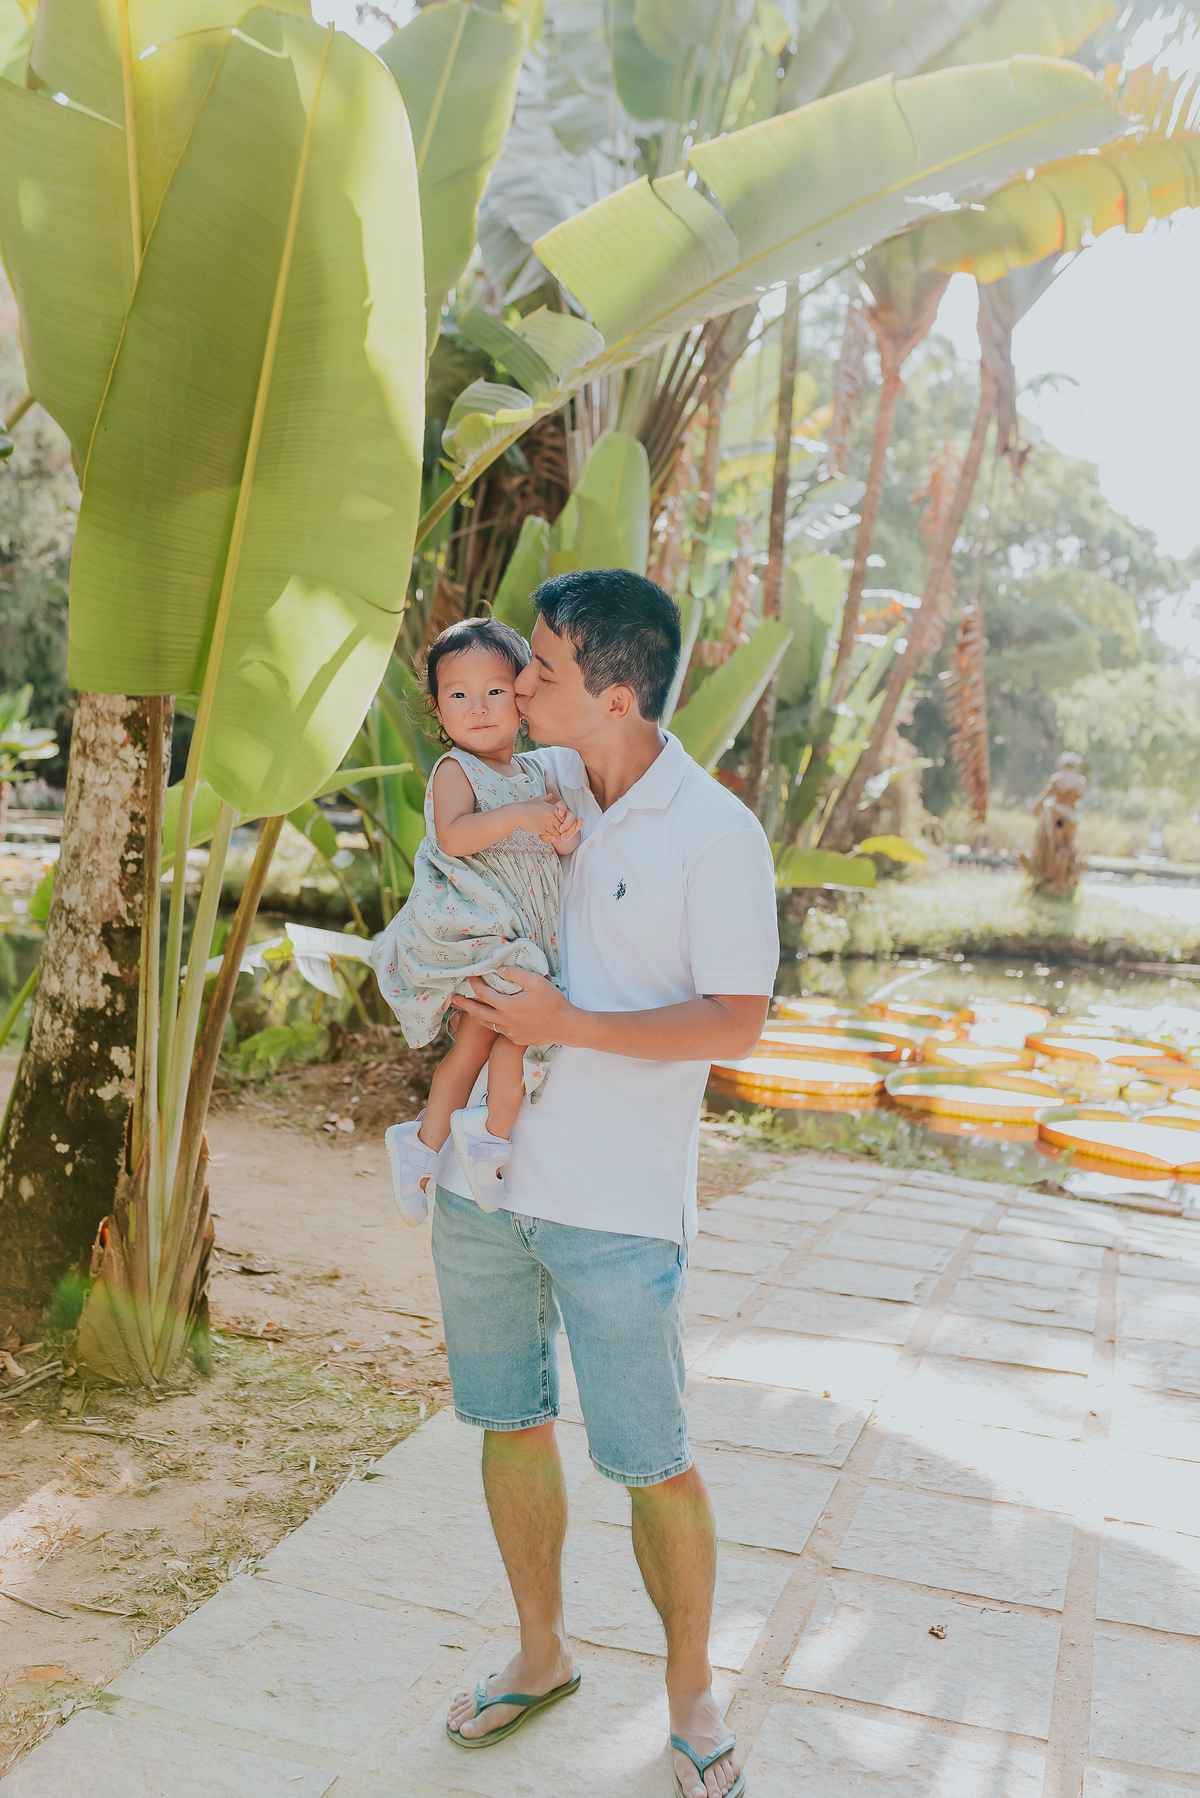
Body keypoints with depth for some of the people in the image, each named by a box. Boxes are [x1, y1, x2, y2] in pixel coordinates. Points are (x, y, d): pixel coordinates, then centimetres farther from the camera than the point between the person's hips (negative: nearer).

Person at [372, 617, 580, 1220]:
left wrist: (564, 837, -7)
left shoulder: (533, 773, 15)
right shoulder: (455, 771, -6)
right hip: (470, 929, -8)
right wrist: (520, 814, -31)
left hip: (521, 935, 8)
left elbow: (547, 844, 16)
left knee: (475, 1042, 11)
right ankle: (494, 1133, -3)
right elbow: (453, 835, -23)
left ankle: (424, 1141, 24)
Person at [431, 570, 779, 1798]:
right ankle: (541, 1653, 39)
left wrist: (569, 1026, -21)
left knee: (650, 1464, 5)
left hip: (617, 1203, -5)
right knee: (511, 1425, 17)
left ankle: (691, 1696, 29)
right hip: (483, 1176, 6)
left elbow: (736, 1021, -13)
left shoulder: (717, 835, -12)